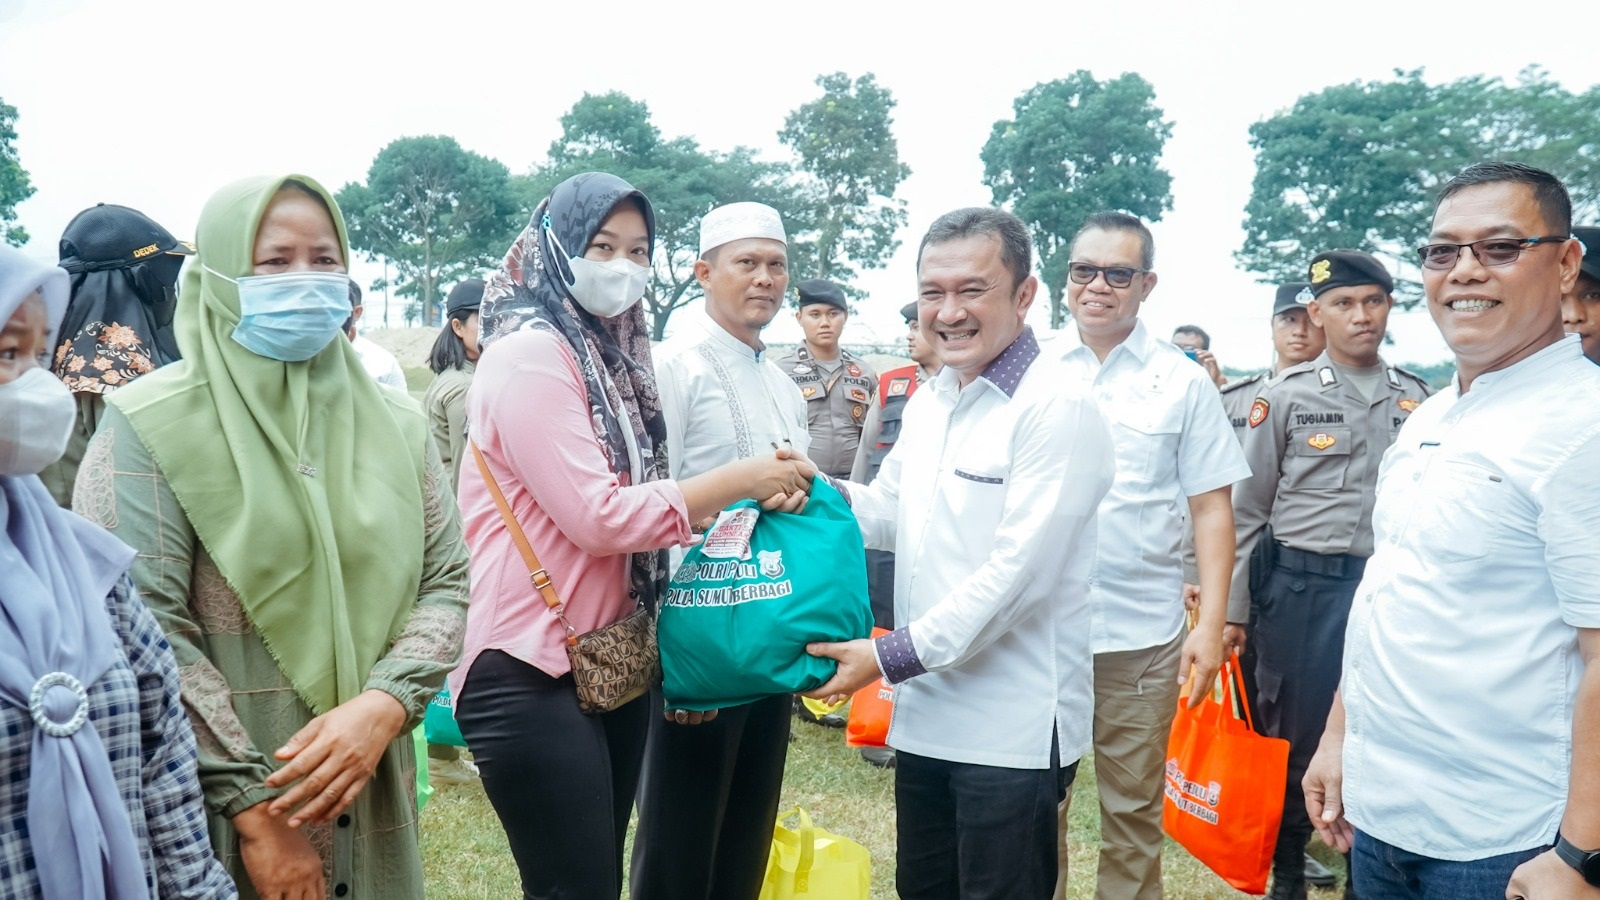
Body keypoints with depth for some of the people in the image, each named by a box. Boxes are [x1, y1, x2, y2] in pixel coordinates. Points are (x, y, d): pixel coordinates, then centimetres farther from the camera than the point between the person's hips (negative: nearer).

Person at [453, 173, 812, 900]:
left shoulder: (610, 356, 13)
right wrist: (740, 480, -14)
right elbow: (599, 517, -21)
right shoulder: (530, 355, -15)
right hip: (531, 673, -9)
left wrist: (757, 494, 1)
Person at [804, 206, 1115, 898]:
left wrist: (891, 656, -20)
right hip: (924, 713, 8)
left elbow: (1017, 573, -22)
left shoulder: (1058, 411, -16)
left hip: (1013, 731, -7)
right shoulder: (927, 402, 9)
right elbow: (889, 512, 15)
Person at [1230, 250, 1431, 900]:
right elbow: (1246, 509, 0)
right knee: (1293, 731, 5)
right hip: (1301, 585, -2)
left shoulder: (1417, 399, 7)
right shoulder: (1286, 395, -1)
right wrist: (1232, 608, -2)